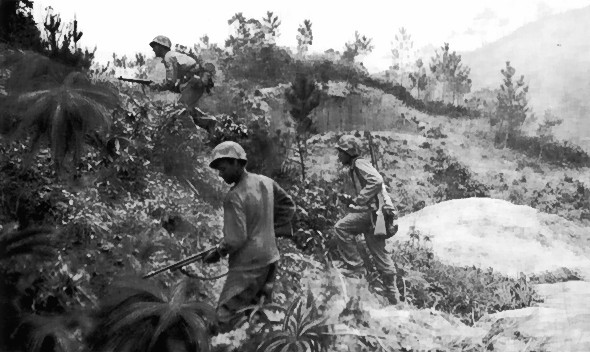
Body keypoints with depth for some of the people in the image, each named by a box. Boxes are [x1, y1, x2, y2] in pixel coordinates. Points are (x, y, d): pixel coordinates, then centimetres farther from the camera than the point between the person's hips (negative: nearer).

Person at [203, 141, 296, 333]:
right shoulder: (266, 182, 2)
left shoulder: (234, 197, -20)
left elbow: (236, 239, -21)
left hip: (248, 266, -8)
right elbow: (289, 207, 15)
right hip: (270, 259, 8)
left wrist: (218, 253, -5)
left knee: (226, 316, -4)